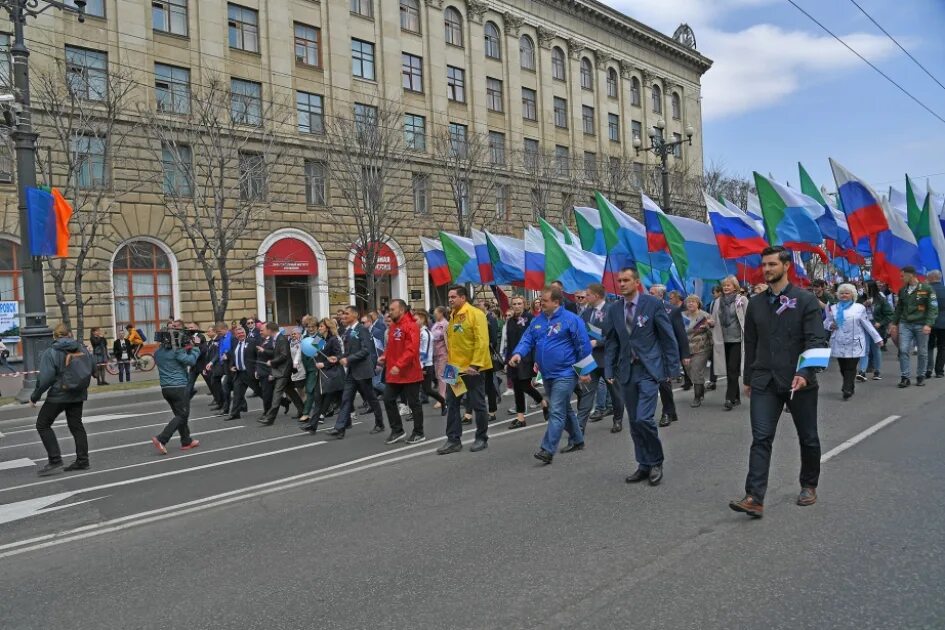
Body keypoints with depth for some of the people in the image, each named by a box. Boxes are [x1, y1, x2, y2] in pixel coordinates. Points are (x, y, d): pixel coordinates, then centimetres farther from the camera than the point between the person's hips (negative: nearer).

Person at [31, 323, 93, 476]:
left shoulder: (50, 353, -11)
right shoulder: (82, 349, 6)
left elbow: (45, 378, -17)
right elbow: (92, 369, 12)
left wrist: (34, 397, -6)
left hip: (58, 395, -6)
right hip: (78, 395, 6)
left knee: (43, 425, 7)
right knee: (76, 425, 13)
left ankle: (55, 460, 0)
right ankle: (82, 460, 13)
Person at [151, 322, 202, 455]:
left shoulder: (158, 352, 9)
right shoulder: (177, 351, -15)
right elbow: (191, 361, -18)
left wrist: (187, 348, 7)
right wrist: (194, 348, -3)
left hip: (165, 388, 8)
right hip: (179, 387, -8)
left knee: (180, 414, 16)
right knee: (182, 416, -1)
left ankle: (186, 441, 21)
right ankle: (161, 439, -12)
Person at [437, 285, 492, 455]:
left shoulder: (476, 314, -12)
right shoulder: (452, 316, 11)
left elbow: (482, 342, -18)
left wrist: (475, 364, -21)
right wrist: (449, 361, 11)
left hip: (471, 368, -7)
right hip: (454, 368, 7)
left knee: (478, 404, 5)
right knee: (452, 404, 7)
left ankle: (482, 438, 19)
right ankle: (453, 440, 15)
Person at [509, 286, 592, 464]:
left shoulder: (571, 319, -12)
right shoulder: (538, 320, 7)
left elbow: (583, 345, -10)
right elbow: (527, 339, 6)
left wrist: (584, 371, -9)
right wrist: (518, 353, -15)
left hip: (565, 374, -7)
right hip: (547, 374, 8)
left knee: (556, 412, -11)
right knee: (564, 409, 19)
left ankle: (548, 450, -12)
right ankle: (577, 440, 35)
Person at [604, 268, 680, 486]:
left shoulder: (653, 304, -6)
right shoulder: (613, 309, 6)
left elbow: (668, 338, -3)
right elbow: (611, 342, 10)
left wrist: (672, 369, -4)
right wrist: (609, 371, 4)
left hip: (649, 370, -4)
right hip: (626, 371, 5)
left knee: (644, 419, -13)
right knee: (634, 422, 9)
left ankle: (656, 462, 9)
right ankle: (644, 465, 23)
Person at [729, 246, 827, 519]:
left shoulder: (806, 300, -5)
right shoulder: (755, 303, 8)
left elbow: (816, 340, -12)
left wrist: (804, 373, -25)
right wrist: (748, 378, 14)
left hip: (799, 382, -2)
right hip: (764, 381, 2)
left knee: (808, 438, 13)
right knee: (761, 439, -7)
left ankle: (809, 486, 34)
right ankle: (755, 498, -10)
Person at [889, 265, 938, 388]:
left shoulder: (926, 289, -5)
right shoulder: (902, 290, 8)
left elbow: (933, 308, -7)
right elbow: (898, 308, 16)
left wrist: (928, 324, -17)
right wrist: (894, 323, 12)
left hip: (921, 325, -3)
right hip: (905, 324, 3)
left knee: (922, 352, 7)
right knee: (904, 350, -5)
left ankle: (921, 376, 19)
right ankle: (905, 377, -2)